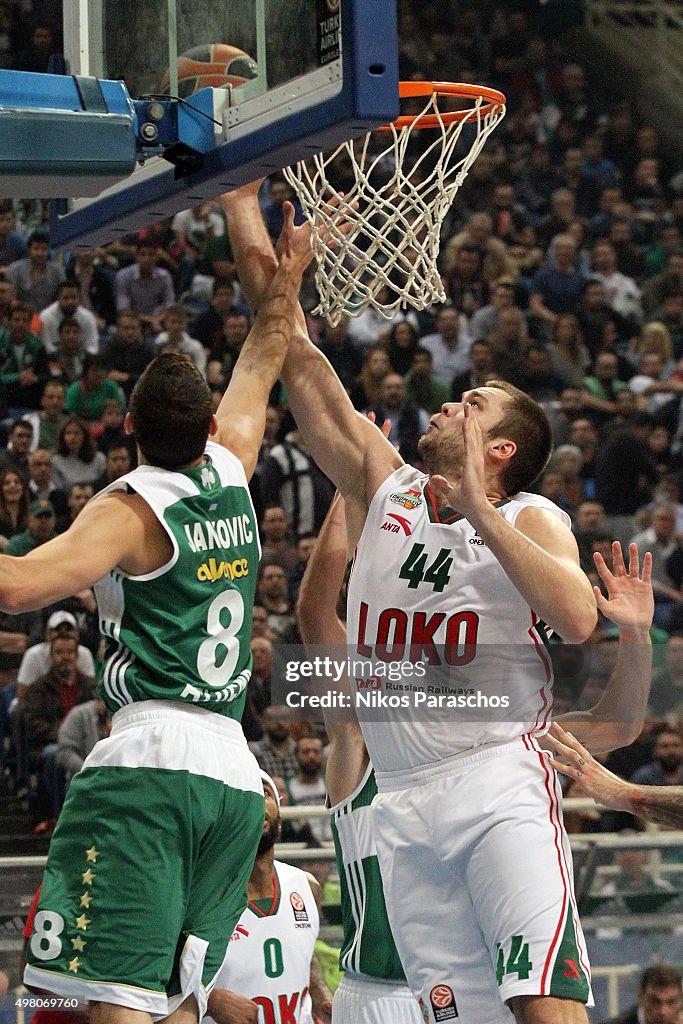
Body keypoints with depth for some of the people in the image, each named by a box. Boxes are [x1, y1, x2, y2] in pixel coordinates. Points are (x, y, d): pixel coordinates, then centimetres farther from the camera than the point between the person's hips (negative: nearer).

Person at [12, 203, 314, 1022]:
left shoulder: (133, 508, -4)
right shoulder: (230, 476, 14)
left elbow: (18, 586, -18)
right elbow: (259, 371, 33)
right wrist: (286, 279, 43)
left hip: (152, 755, -7)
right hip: (235, 772, 7)